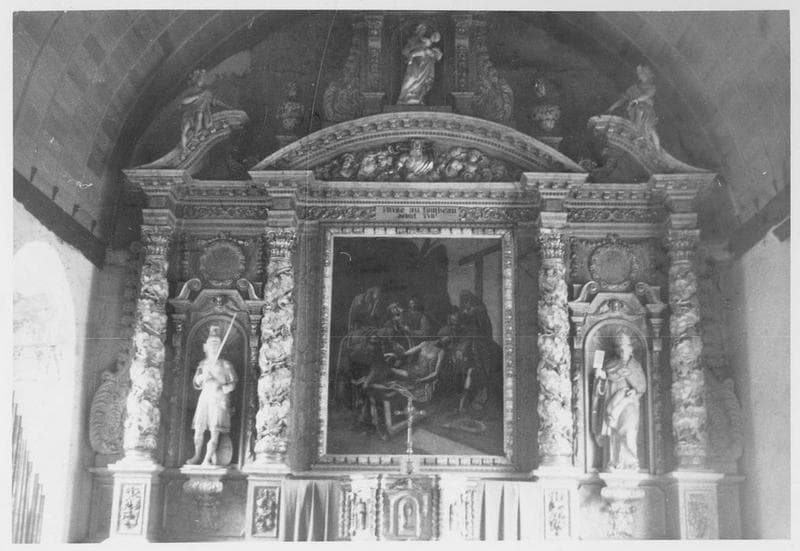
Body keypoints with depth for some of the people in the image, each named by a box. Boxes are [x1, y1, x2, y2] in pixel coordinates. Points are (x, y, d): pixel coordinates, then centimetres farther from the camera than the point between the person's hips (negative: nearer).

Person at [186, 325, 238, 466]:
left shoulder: (225, 365, 2)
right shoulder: (203, 364, 11)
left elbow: (234, 381, 3)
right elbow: (196, 383, 11)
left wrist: (226, 388, -16)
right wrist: (202, 377, -9)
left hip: (220, 399, -3)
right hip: (205, 397, 3)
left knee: (215, 430, -9)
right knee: (199, 429, 1)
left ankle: (208, 458, -5)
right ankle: (197, 455, 17)